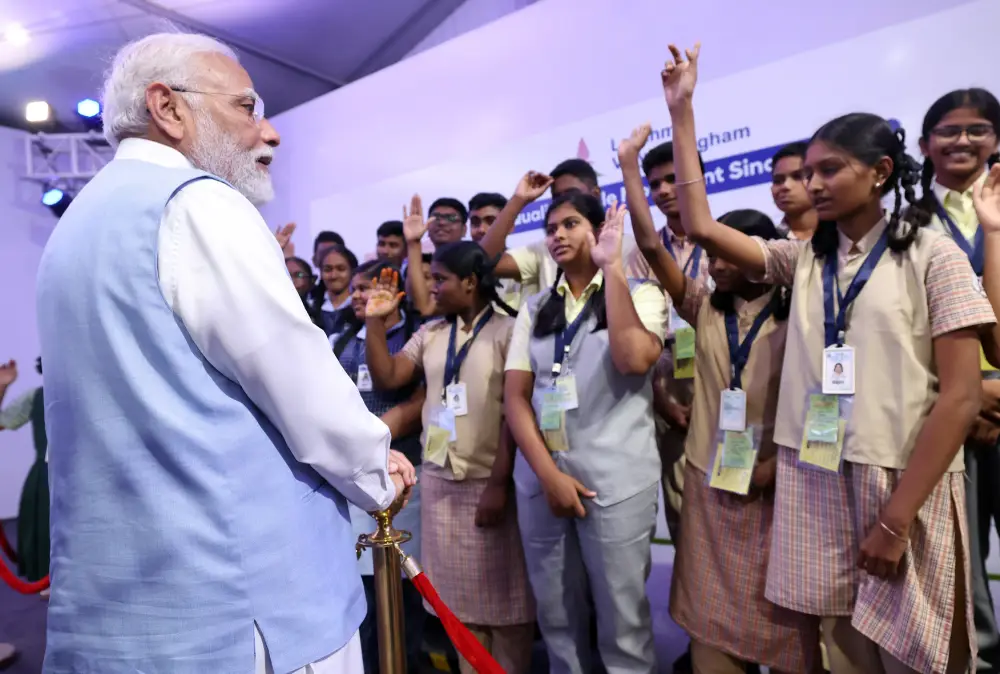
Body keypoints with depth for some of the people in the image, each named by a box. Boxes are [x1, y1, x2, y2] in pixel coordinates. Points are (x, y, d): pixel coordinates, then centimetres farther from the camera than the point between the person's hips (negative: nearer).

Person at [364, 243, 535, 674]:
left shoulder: (508, 331, -7)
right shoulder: (429, 334, 10)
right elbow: (386, 378, 7)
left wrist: (499, 483, -14)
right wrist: (375, 320, 0)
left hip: (489, 481, -5)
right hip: (438, 479, 5)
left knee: (501, 593, 9)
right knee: (459, 591, 15)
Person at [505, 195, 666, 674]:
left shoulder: (639, 294, 1)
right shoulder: (535, 308, 11)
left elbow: (634, 360, -21)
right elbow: (515, 395, 2)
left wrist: (611, 267, -15)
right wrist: (548, 473, -10)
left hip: (616, 480, -3)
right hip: (540, 477, 4)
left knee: (622, 621, 6)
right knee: (556, 617, 15)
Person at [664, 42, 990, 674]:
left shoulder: (933, 255, -3)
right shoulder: (802, 258, 8)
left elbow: (961, 398, -8)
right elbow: (701, 225, -2)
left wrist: (896, 519, -13)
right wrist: (682, 111, 0)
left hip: (904, 489, -3)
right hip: (815, 484, 3)